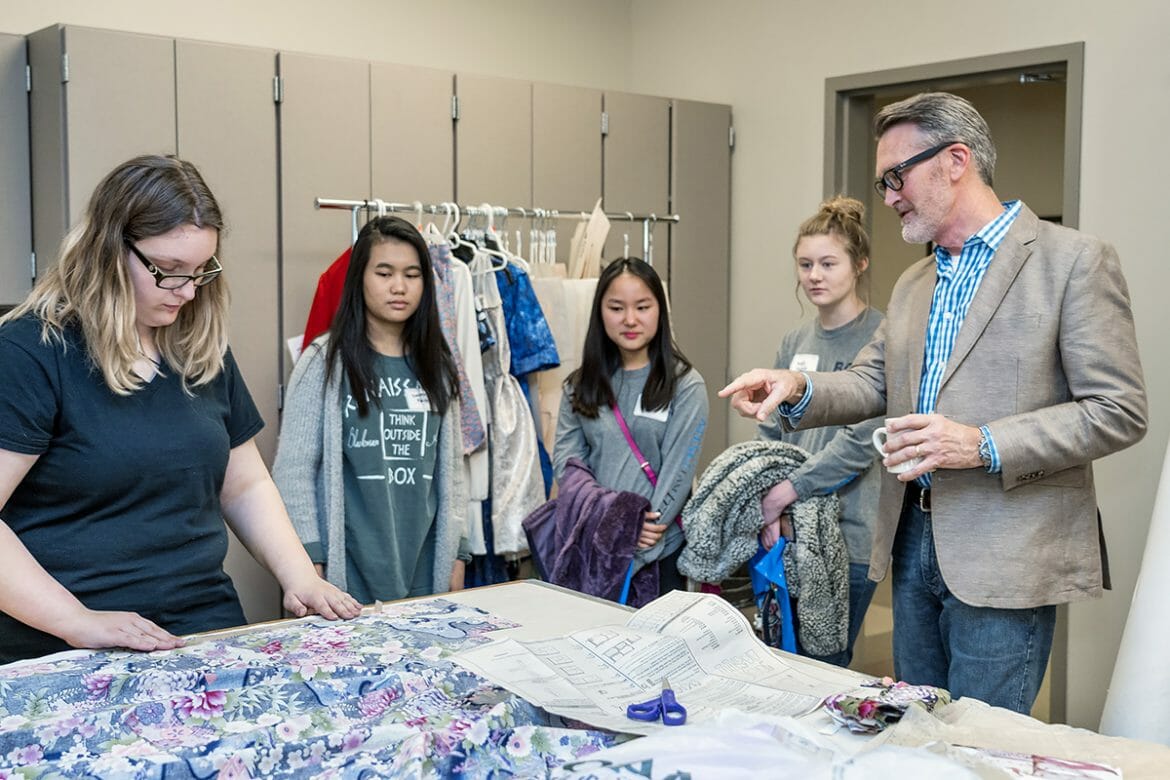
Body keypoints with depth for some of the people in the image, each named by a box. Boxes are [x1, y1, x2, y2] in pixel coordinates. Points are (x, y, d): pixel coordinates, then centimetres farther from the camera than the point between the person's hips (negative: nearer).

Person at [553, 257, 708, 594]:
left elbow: (678, 471, -9)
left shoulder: (685, 385, -4)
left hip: (658, 552, -2)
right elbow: (565, 459, 1)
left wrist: (641, 551, -15)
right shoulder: (581, 385, 7)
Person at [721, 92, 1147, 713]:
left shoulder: (1073, 261, -8)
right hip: (914, 542, 7)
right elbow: (872, 383, 14)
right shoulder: (914, 283, 15)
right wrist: (798, 389, -7)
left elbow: (1118, 412, -12)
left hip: (1004, 557, -7)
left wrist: (983, 446, -22)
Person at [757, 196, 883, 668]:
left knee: (824, 667, 2)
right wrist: (768, 509, -3)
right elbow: (772, 432, 12)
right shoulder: (795, 343, 12)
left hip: (848, 535, -6)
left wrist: (787, 491, -16)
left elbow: (863, 438, -16)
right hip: (786, 529, 6)